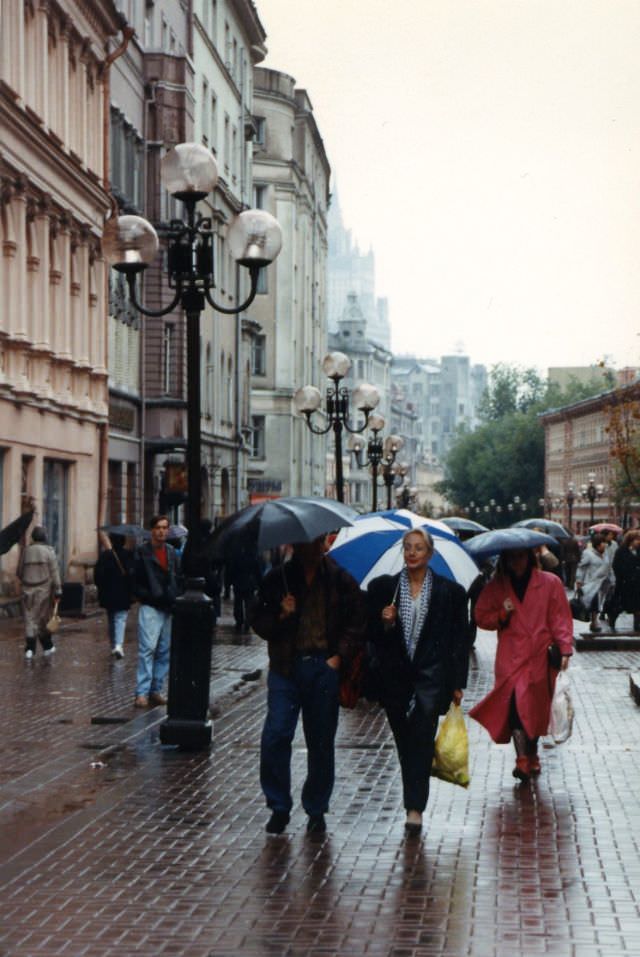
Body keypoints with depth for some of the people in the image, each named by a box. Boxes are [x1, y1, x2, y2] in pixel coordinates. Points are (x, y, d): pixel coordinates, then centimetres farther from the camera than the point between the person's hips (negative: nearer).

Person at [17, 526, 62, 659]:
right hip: (44, 589, -2)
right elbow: (54, 572, -9)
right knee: (44, 619, 9)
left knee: (30, 618, 3)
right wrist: (58, 590, -6)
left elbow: (19, 572, 10)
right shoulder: (49, 551, -6)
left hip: (28, 589, 2)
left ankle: (30, 648, -7)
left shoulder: (26, 551, 2)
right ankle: (47, 647, 19)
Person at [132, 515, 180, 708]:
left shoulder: (171, 552, 14)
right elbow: (136, 582, -2)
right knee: (147, 648, -12)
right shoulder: (142, 552, -1)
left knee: (165, 651, 7)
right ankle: (142, 692, -10)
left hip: (169, 608, 5)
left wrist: (175, 599, 4)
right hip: (150, 607, -5)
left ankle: (157, 690, 14)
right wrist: (147, 596, -12)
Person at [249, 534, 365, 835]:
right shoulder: (277, 579, 5)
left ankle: (316, 809, 20)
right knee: (275, 735, -10)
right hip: (286, 667, 0)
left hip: (324, 667, 0)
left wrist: (339, 657, -4)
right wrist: (281, 615, -12)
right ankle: (279, 807, 5)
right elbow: (257, 620, 7)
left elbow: (356, 624, 8)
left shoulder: (341, 581, 5)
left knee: (321, 742, 6)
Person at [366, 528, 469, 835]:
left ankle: (415, 808, -17)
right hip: (395, 677, 3)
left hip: (431, 675, -3)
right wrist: (385, 623, -11)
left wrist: (457, 683, 2)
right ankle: (415, 803, 24)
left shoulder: (450, 591, 3)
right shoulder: (383, 588, 7)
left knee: (422, 738, -14)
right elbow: (372, 634, 11)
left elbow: (460, 639, 5)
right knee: (405, 743, 10)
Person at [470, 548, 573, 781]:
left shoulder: (550, 583, 4)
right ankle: (522, 758, -20)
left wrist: (565, 648, -8)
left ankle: (531, 755, 25)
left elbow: (561, 618, 2)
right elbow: (481, 617, 10)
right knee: (516, 703, -17)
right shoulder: (496, 587, 9)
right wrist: (502, 614, -9)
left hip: (540, 658, 0)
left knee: (536, 709, 7)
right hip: (511, 658, 0)